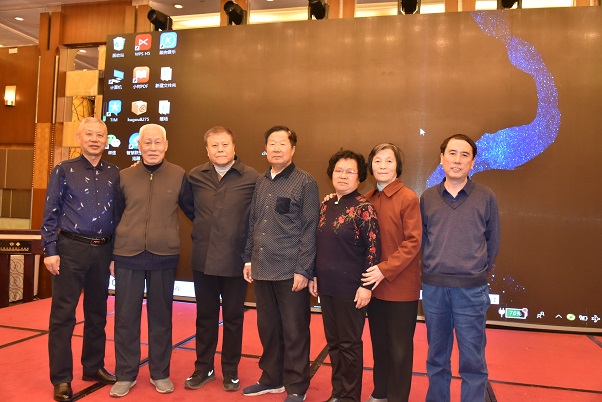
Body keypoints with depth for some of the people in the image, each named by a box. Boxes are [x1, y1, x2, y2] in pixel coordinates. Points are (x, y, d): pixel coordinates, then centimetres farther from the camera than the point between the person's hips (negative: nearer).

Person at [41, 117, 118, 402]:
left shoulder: (114, 173, 8)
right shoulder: (64, 170, 0)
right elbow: (51, 213, -2)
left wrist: (116, 252, 7)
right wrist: (50, 251, -8)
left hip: (103, 250, 4)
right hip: (71, 249, -3)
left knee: (97, 312, 13)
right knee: (63, 314, 1)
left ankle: (94, 367, 27)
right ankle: (61, 379, 11)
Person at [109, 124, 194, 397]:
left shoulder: (179, 176, 0)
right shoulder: (125, 177, 5)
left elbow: (192, 211, 9)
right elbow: (115, 217, 11)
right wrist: (112, 254, 12)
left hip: (164, 257, -1)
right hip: (128, 256, 1)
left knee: (161, 316, 10)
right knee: (125, 317, 7)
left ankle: (160, 373, 25)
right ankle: (125, 375, 23)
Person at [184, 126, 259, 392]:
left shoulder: (251, 177, -8)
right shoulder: (195, 176, 2)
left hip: (235, 260, -3)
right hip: (203, 259, 3)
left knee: (233, 318, 11)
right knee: (205, 317, 15)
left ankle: (230, 371, 27)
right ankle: (203, 368, 30)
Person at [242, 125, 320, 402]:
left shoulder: (305, 183, -5)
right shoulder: (260, 183, 11)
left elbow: (309, 229, -9)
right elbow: (253, 224, 15)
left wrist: (303, 270, -13)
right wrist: (249, 259, 11)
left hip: (290, 271, -5)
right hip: (262, 269, 5)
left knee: (294, 331, 5)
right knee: (267, 328, 15)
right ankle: (272, 379, 32)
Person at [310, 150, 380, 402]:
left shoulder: (363, 208, -11)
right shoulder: (326, 206, 8)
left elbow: (373, 248, -14)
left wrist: (367, 286, -16)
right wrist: (314, 276, 12)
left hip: (350, 287, -6)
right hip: (327, 286, 6)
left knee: (349, 344, 7)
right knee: (333, 341, 16)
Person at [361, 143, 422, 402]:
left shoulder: (408, 198, -11)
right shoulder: (367, 199, 5)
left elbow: (413, 242, -15)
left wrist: (385, 269, -20)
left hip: (400, 286, -5)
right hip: (374, 284, 5)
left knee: (400, 348, 9)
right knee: (379, 343, 18)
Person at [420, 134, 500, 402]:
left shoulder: (486, 197, 0)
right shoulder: (427, 198, 4)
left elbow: (493, 241, 7)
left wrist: (479, 271, 8)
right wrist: (433, 269, 8)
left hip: (471, 289, -2)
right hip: (433, 287, 2)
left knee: (472, 360, 6)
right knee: (436, 356, 15)